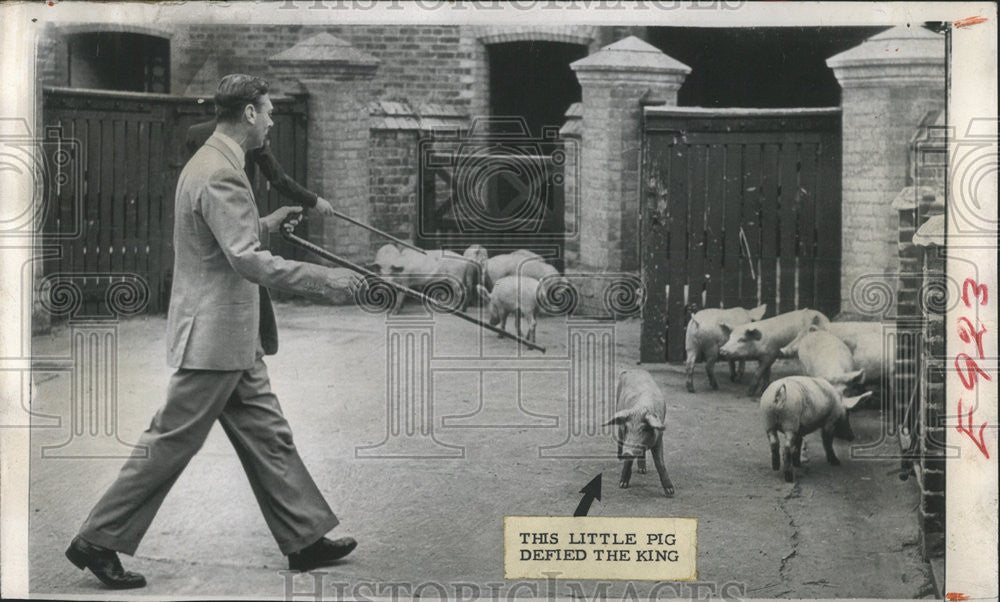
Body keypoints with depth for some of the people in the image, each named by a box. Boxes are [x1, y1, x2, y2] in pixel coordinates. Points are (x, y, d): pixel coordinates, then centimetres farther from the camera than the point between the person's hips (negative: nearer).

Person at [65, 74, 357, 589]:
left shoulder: (209, 163, 12)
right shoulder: (220, 174, -20)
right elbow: (248, 261, -26)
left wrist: (265, 224, 19)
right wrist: (322, 280, -20)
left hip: (234, 338, 10)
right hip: (214, 335, -10)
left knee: (267, 437, 13)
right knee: (171, 442, -1)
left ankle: (305, 539, 20)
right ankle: (98, 541, 9)